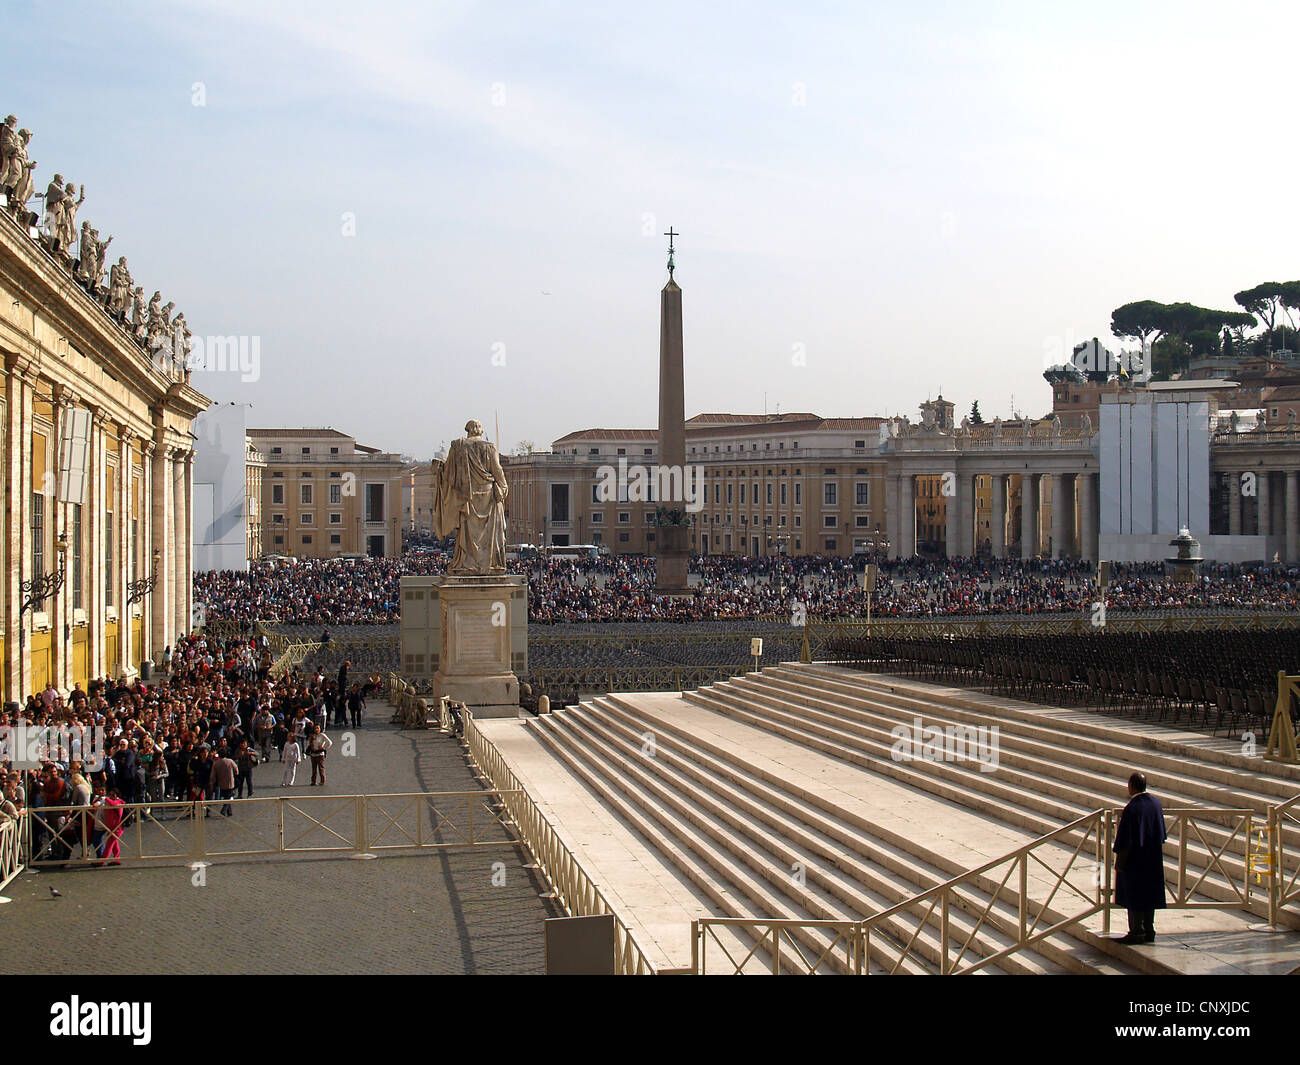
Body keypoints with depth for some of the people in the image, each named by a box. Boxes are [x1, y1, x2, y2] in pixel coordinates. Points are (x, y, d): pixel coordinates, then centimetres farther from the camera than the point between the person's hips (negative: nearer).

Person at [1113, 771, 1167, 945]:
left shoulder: (1131, 808, -21)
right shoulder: (1156, 803, 1)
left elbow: (1125, 840, -18)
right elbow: (1162, 834, 10)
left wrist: (1119, 862, -11)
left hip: (1134, 859, -7)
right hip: (1154, 858, 7)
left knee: (1134, 895, 2)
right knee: (1149, 893, 14)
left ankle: (1137, 932, 5)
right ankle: (1149, 931, 19)